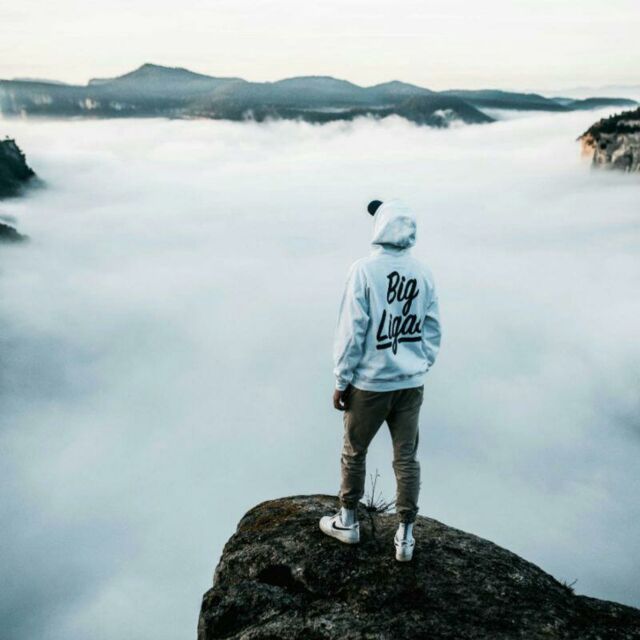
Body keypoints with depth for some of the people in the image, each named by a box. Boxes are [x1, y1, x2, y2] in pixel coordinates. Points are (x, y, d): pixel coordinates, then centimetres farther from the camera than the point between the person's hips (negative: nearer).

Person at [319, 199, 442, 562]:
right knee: (407, 458, 12)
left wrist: (341, 381, -5)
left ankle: (348, 522, 32)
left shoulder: (365, 270, -14)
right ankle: (406, 536, 20)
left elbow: (352, 332, -13)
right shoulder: (423, 273, 1)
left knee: (354, 452, 15)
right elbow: (433, 330, 6)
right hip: (412, 383, 4)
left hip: (370, 382, -4)